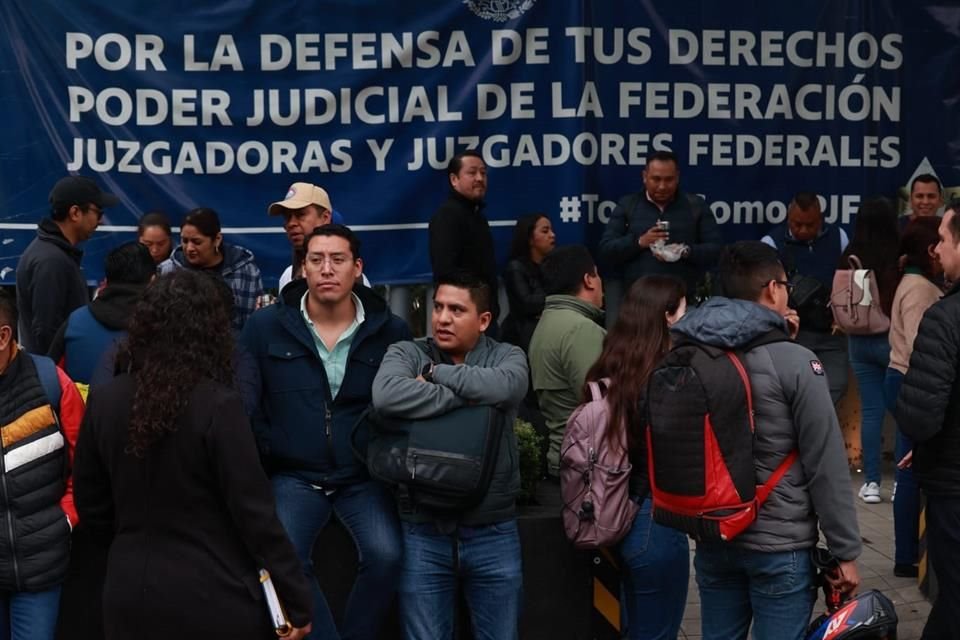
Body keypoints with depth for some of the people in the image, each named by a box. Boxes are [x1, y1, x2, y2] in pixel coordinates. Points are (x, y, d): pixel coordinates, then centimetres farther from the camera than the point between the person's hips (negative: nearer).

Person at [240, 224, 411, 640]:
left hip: (365, 477, 0)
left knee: (386, 555, -23)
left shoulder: (391, 331, -1)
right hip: (294, 476, 0)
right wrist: (265, 457, -5)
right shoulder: (266, 325, -2)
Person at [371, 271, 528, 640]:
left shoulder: (507, 356, 3)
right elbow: (387, 396, -23)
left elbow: (502, 387, -22)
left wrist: (434, 373, -11)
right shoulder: (406, 353, 0)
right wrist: (468, 395, -17)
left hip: (493, 532, 1)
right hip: (423, 531, -1)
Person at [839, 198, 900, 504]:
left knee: (870, 410, 8)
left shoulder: (849, 258, -5)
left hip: (860, 341, 3)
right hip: (894, 339, -3)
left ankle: (871, 482, 9)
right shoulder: (900, 257, -13)